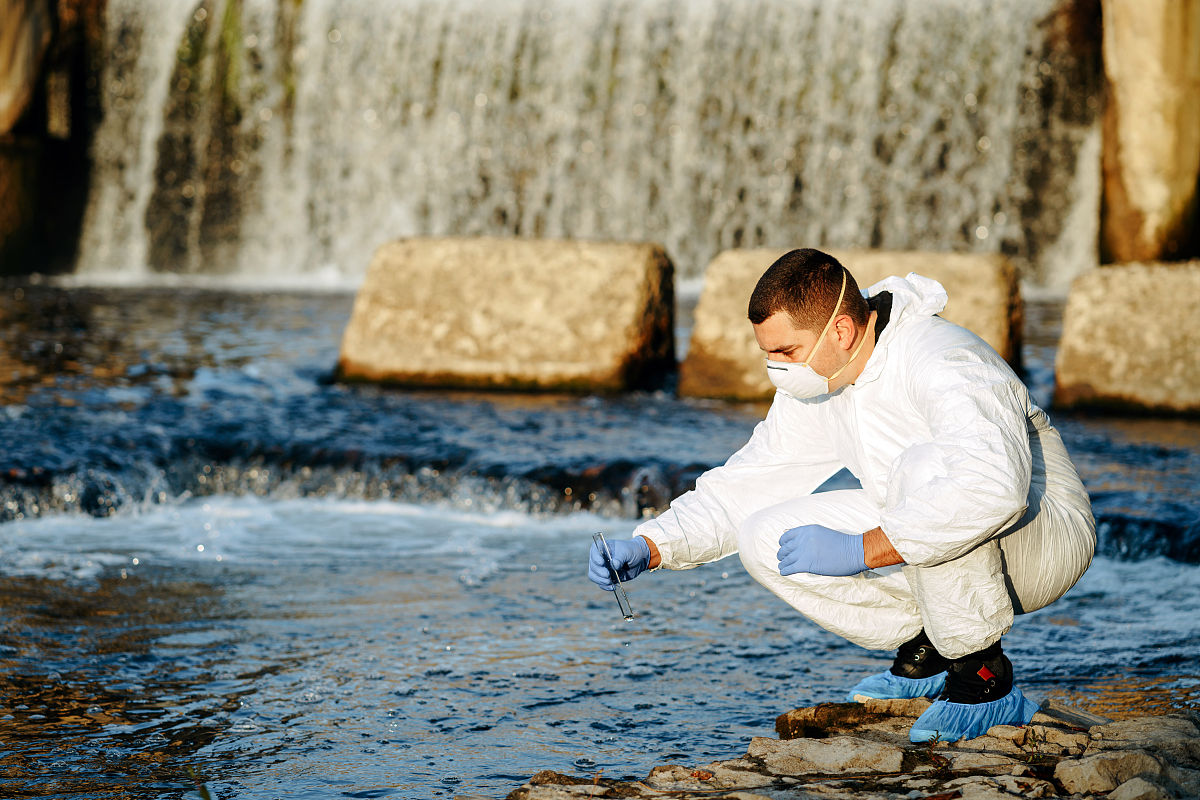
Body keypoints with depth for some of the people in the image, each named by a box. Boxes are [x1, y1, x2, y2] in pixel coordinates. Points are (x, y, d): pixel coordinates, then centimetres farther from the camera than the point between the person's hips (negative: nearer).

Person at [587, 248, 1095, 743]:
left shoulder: (941, 362, -28)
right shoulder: (815, 383, -2)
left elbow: (995, 485, -44)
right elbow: (743, 487, 6)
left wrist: (860, 550, -39)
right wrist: (647, 548, -10)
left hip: (1045, 537, -8)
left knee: (924, 466, -37)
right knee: (766, 539, -8)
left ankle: (984, 678, -24)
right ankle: (926, 653, 3)